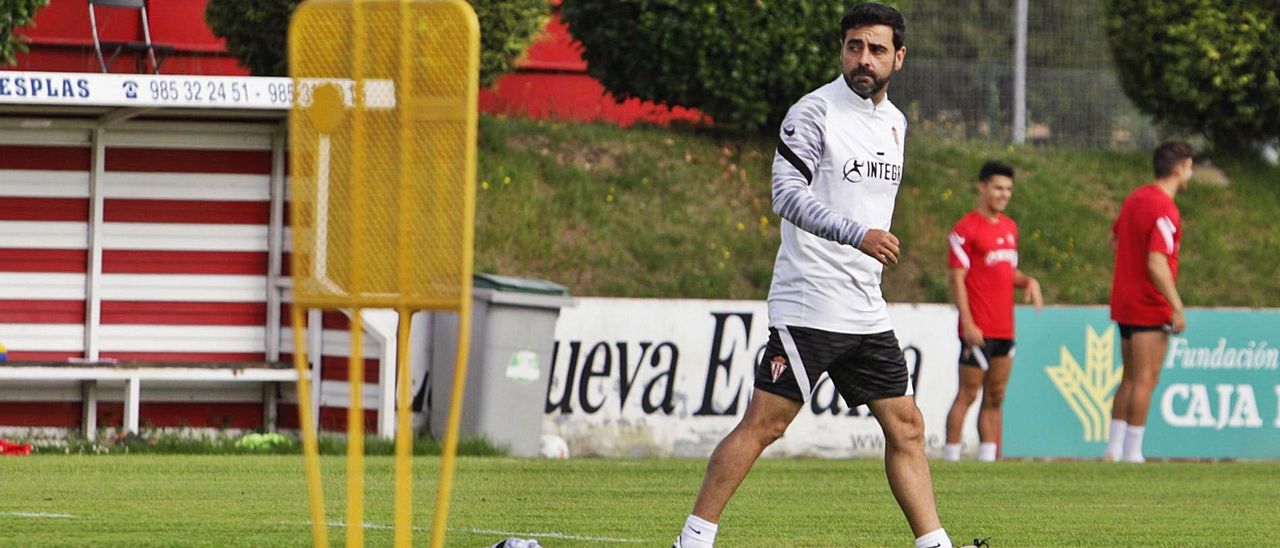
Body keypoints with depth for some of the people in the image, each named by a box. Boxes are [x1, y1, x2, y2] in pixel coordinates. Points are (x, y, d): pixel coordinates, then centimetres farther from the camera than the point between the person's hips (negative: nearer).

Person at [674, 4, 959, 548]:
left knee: (905, 426, 6)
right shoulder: (814, 112, -10)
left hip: (867, 313, 8)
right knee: (763, 422, -10)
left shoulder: (895, 122, 15)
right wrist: (857, 234, -33)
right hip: (808, 306, -8)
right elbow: (787, 194, -22)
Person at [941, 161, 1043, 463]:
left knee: (995, 397, 9)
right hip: (978, 332, -8)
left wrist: (1028, 281, 3)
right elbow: (957, 279, -11)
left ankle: (988, 457, 12)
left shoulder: (1010, 227, 16)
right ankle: (950, 457, -5)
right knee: (968, 393, -7)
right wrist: (968, 323, -17)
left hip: (1004, 329, 8)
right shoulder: (966, 229, -8)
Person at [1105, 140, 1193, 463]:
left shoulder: (1135, 199, 9)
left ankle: (1115, 449, 16)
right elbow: (1156, 265, -26)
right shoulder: (1164, 210, -20)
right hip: (1151, 308, -9)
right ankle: (1133, 452, -3)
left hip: (1124, 302, 9)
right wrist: (1177, 307, -21)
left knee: (1130, 379, 15)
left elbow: (1115, 237, 24)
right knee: (1145, 380, -3)